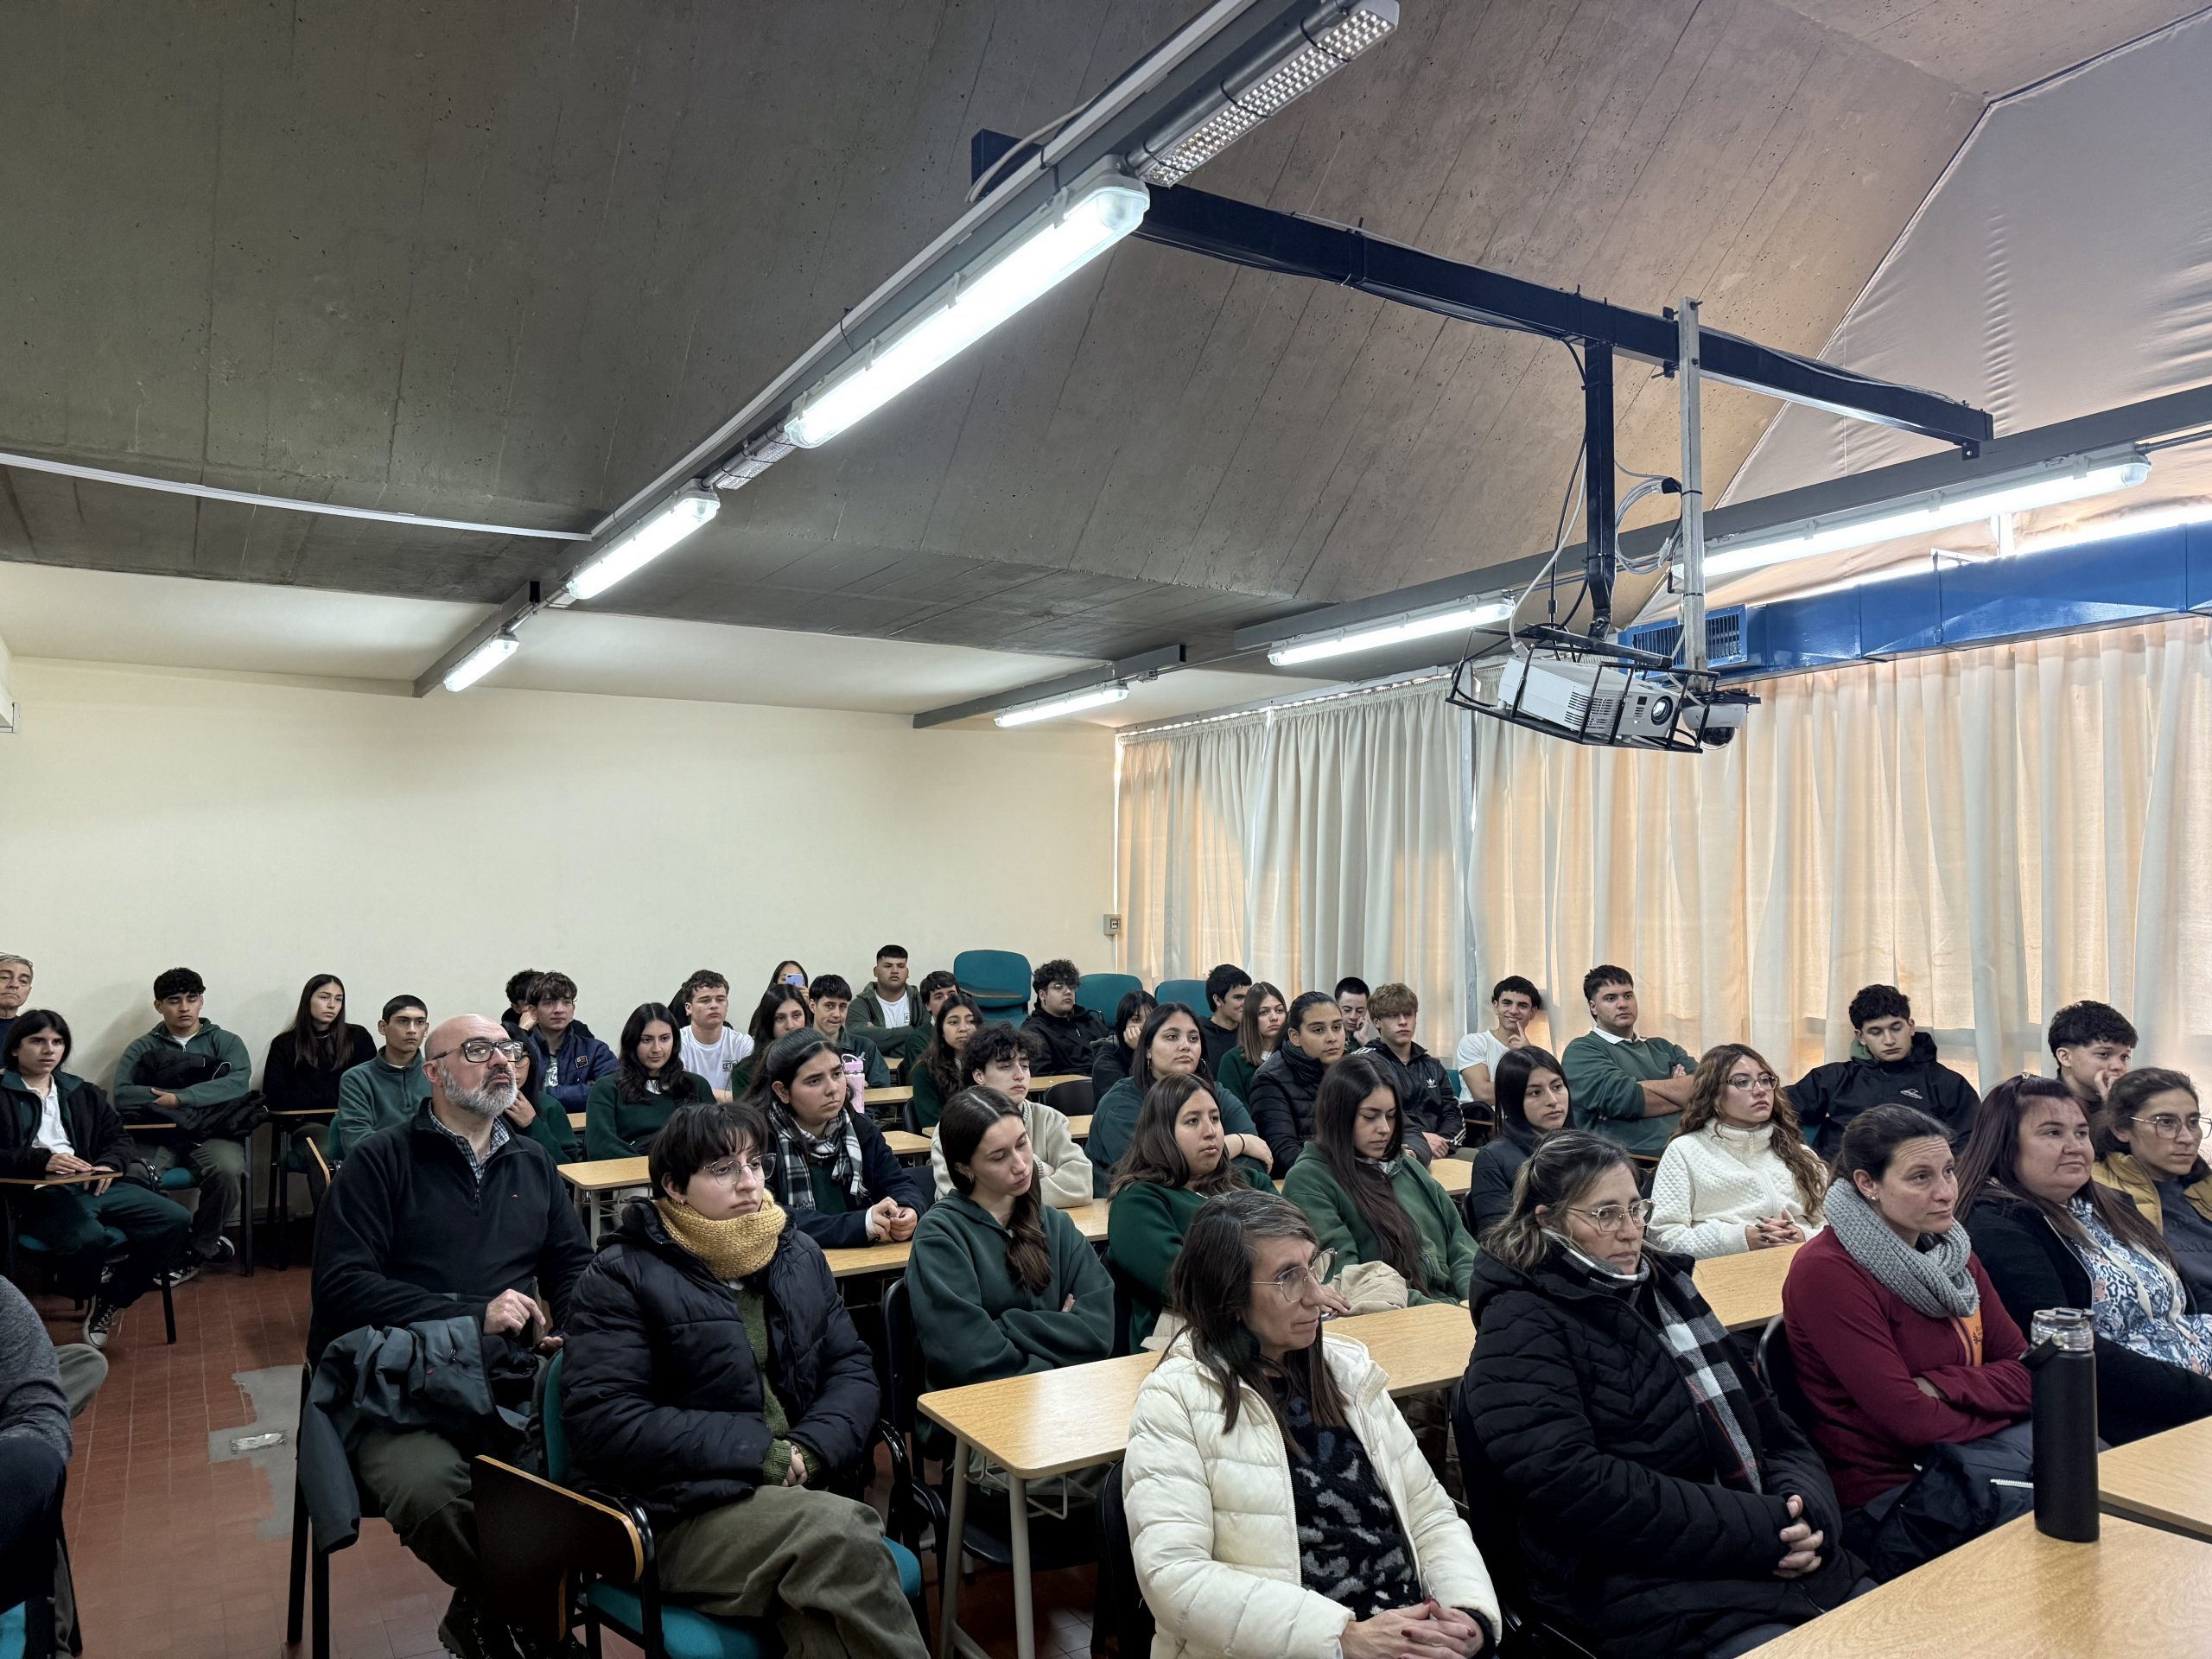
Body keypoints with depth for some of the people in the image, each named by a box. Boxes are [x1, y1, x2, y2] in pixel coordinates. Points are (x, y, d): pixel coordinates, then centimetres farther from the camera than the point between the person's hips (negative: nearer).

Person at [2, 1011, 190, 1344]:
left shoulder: (83, 1093, 24)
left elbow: (119, 1136, 20)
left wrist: (109, 1164, -3)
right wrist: (41, 1160, -18)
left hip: (96, 1185, 6)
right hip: (39, 1193, -5)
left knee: (175, 1220, -16)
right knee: (87, 1237, -38)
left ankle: (110, 1302, -4)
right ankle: (92, 1292, -2)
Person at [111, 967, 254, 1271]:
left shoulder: (225, 1042, 15)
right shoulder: (143, 1049, 16)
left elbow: (240, 1081, -6)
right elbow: (122, 1097, -3)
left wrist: (179, 1098, -15)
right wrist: (205, 1096, -10)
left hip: (213, 1134, 0)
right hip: (160, 1135, 1)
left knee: (227, 1170, -33)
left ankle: (203, 1246, -5)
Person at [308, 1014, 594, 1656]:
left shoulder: (533, 1162, 17)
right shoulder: (381, 1160, 2)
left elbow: (575, 1265, 19)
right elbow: (340, 1284, -8)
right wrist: (472, 1316, -12)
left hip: (514, 1375, 4)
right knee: (431, 1489, -35)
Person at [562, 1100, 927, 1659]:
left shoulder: (797, 1254, 13)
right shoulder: (622, 1276, -3)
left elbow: (853, 1368, 13)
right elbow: (600, 1421, -12)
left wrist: (811, 1449, -9)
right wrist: (759, 1452, -14)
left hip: (797, 1493, 4)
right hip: (684, 1513, -4)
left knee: (825, 1614, -29)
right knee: (842, 1530, -30)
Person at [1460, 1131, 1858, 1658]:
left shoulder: (1662, 1283, 14)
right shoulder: (1522, 1329, -9)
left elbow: (1767, 1421, 15)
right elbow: (1574, 1487, -20)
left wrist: (1805, 1509, -7)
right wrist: (1759, 1528, -17)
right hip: (1655, 1591, -7)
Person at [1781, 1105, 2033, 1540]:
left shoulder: (1952, 1251, 10)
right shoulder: (1824, 1272, -17)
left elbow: (2027, 1371, 4)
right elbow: (1910, 1421, -19)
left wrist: (1942, 1386, -14)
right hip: (1892, 1480, -8)